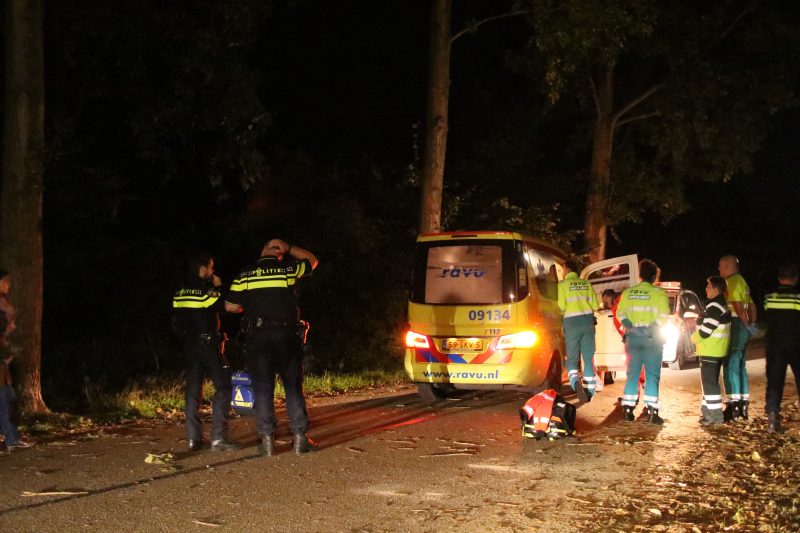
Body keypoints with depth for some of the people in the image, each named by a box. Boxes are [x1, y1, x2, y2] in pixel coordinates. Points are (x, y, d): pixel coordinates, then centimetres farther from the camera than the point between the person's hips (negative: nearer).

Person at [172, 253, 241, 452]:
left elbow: (176, 321, 13)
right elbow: (227, 307, -6)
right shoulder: (206, 291, -14)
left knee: (193, 390, 9)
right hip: (208, 344, -8)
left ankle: (194, 438, 9)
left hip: (190, 345, 8)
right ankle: (218, 437, -10)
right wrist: (219, 287, 2)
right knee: (223, 387, -3)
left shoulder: (179, 293, 9)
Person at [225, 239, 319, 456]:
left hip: (258, 337, 0)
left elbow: (230, 306, 6)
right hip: (286, 334, 0)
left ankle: (267, 439, 0)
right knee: (293, 386, 6)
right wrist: (288, 249, 17)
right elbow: (312, 260, 23)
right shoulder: (289, 270, 5)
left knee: (262, 387, 3)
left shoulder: (245, 276, 5)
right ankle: (300, 437, 5)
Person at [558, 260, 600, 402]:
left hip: (571, 322, -3)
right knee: (589, 359, 8)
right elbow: (596, 305, 7)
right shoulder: (586, 283, 11)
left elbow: (562, 306, -9)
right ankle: (590, 392, 5)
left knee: (572, 359, 4)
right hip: (588, 322, 3)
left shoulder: (562, 284, 0)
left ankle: (576, 382, -24)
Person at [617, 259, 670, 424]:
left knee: (632, 373, 10)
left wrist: (629, 326, -2)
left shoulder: (627, 292, 8)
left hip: (633, 337, 3)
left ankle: (628, 409, 6)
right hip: (652, 337, -3)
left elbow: (620, 313, 1)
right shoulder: (659, 292, -4)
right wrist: (653, 328, -6)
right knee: (652, 374, 0)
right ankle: (652, 411, -5)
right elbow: (663, 315, -13)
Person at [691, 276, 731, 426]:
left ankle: (715, 415, -8)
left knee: (709, 382, -8)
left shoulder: (714, 307, -19)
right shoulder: (723, 305, 15)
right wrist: (697, 337, 17)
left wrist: (694, 337, -3)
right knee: (709, 381, 18)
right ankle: (708, 410, 27)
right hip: (718, 350, 11)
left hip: (710, 351, -11)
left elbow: (706, 329, -21)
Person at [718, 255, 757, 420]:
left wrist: (747, 326, -11)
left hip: (736, 326, -10)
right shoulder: (742, 282, 20)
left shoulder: (733, 282, -11)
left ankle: (733, 403, -13)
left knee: (731, 365, -10)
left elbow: (738, 307, -18)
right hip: (743, 328, 10)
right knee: (740, 366, 14)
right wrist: (752, 324, 14)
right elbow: (751, 306, 22)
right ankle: (743, 403, 16)